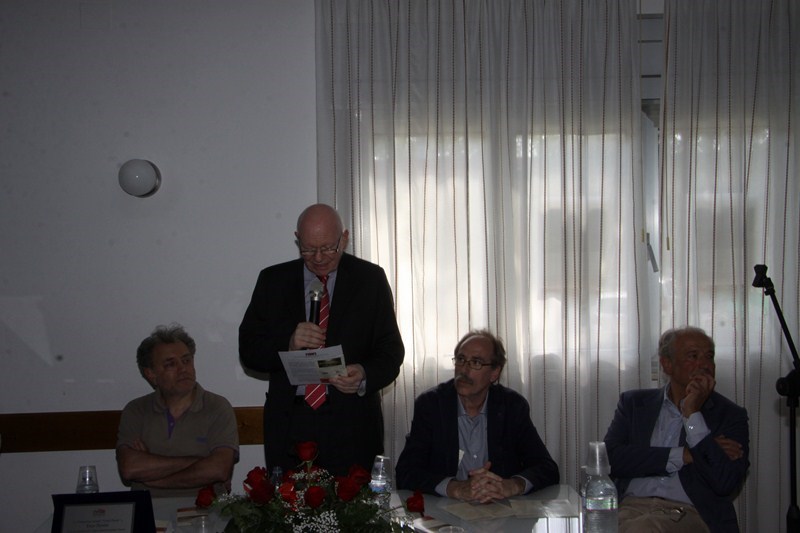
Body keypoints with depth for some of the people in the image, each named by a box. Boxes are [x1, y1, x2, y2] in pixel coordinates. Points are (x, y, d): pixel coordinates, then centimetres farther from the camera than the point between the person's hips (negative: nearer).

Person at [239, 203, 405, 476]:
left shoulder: (370, 279, 5)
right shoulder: (273, 280, 8)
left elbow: (391, 350, 4)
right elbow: (248, 351, 5)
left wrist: (366, 376, -16)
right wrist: (288, 343, -14)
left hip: (351, 425, -1)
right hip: (289, 424, 1)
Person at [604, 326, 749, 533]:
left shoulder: (730, 415, 9)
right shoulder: (635, 403, 15)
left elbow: (726, 484, -6)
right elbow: (611, 458, 0)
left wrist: (692, 414, -7)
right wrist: (683, 456, -7)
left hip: (690, 514, -2)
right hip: (632, 507, 2)